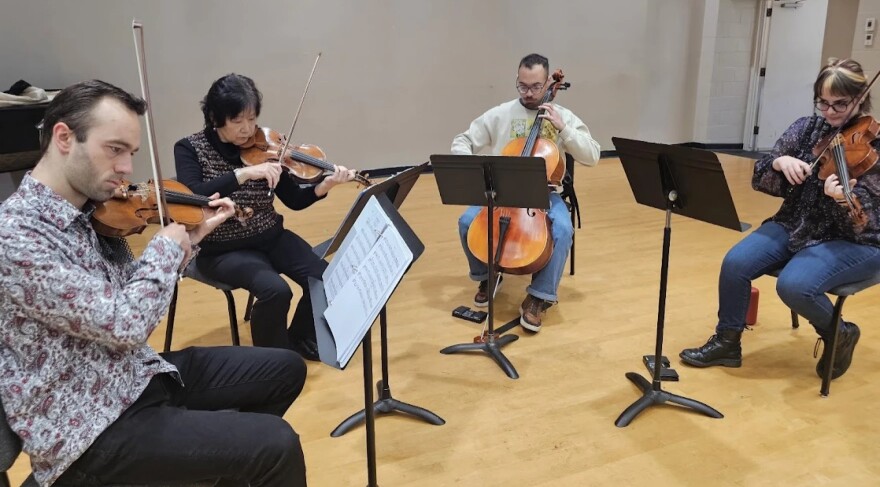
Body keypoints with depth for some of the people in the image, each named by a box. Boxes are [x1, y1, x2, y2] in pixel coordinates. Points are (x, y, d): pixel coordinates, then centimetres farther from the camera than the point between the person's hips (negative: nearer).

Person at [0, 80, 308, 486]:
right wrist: (166, 244, -13)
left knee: (286, 369, 14)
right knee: (275, 445, -21)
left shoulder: (93, 212, 3)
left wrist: (190, 239, 5)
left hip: (139, 373, 9)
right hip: (89, 426, -8)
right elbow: (125, 325, -27)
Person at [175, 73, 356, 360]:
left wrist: (324, 186, -19)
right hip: (223, 249, -4)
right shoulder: (190, 149, -9)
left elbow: (294, 201, 0)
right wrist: (244, 173, -36)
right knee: (276, 290, -29)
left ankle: (300, 339, 15)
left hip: (271, 238, 4)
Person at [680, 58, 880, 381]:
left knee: (794, 284, -30)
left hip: (854, 242, -5)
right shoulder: (806, 129, 2)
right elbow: (760, 180, -1)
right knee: (736, 263, -18)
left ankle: (839, 334, 3)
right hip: (795, 226, 5)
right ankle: (727, 343, 2)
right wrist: (779, 162, -23)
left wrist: (841, 198, -41)